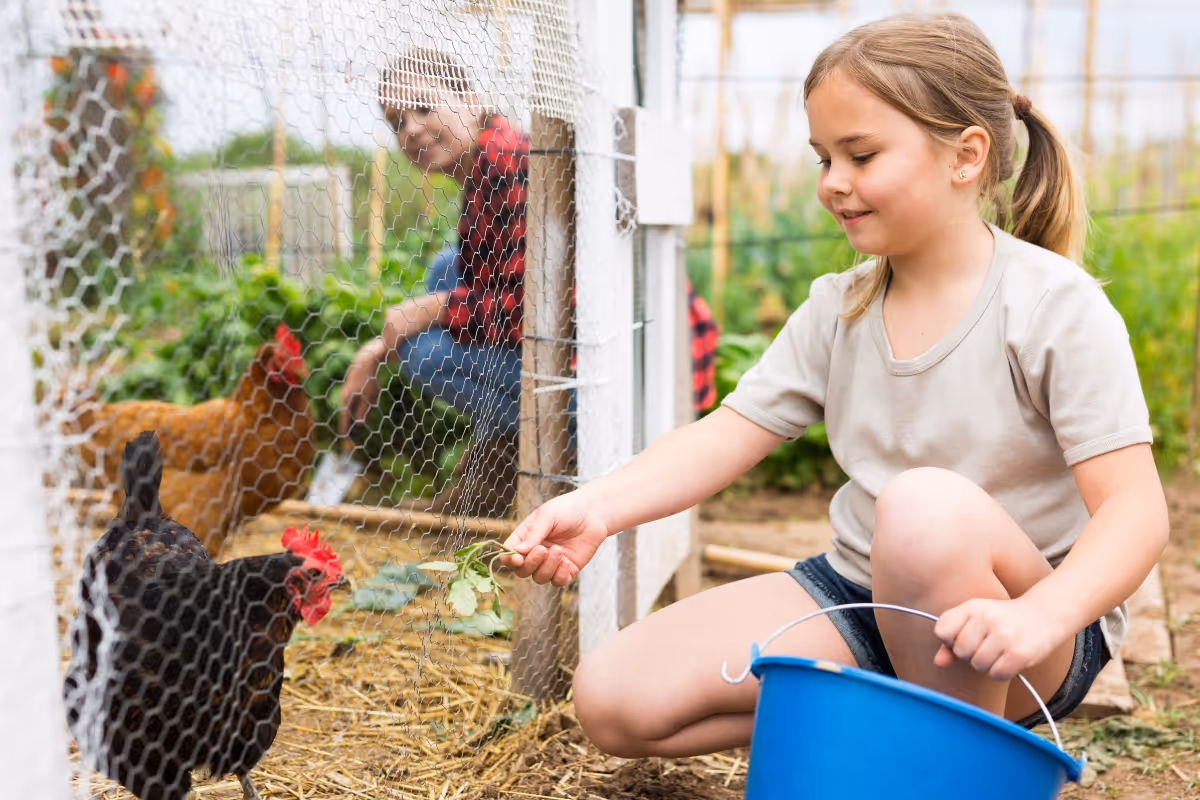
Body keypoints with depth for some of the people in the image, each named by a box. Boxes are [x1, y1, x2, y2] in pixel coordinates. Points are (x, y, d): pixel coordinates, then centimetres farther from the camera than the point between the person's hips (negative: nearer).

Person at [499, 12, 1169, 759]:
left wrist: (1041, 616, -38)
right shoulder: (837, 307, 3)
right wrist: (599, 505, -19)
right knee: (614, 698, -9)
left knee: (930, 504, -40)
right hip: (859, 600, 5)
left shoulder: (1055, 305, -13)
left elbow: (1135, 508, -19)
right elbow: (727, 436, -2)